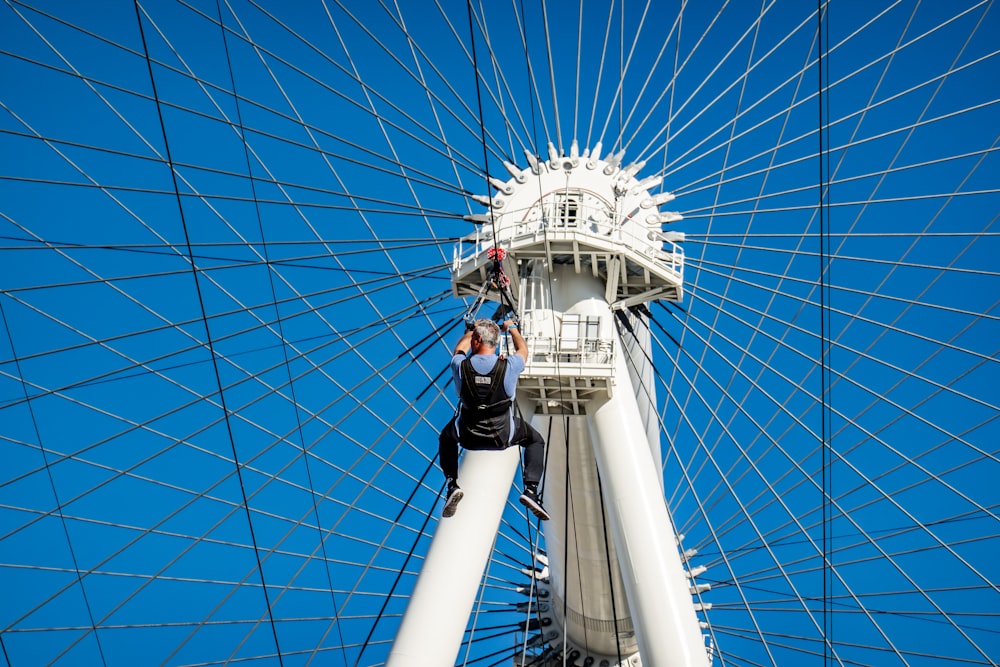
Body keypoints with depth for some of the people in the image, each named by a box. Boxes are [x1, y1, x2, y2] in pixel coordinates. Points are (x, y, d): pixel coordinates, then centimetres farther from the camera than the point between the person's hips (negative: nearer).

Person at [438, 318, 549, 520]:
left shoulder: (460, 366, -17)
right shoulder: (508, 367, -19)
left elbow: (460, 348, 10)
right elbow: (523, 350, 6)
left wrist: (471, 329, 29)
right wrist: (511, 328, 25)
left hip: (468, 436, 1)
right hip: (504, 435, -1)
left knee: (446, 438, 34)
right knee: (535, 440, 26)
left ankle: (452, 484, 16)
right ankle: (531, 489, 8)